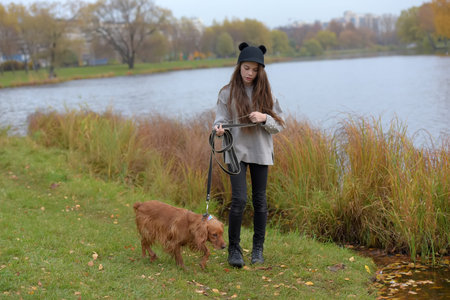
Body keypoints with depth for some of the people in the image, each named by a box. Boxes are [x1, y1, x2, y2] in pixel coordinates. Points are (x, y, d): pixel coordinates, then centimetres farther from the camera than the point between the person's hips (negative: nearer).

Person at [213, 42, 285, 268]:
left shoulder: (266, 93, 4)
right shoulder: (228, 93, 0)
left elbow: (279, 124, 4)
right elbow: (221, 120, -2)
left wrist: (264, 118, -16)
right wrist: (219, 128, -25)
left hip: (260, 153, 2)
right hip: (237, 152, -2)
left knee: (259, 200, 8)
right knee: (239, 200, -12)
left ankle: (258, 248, 21)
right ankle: (234, 249, 3)